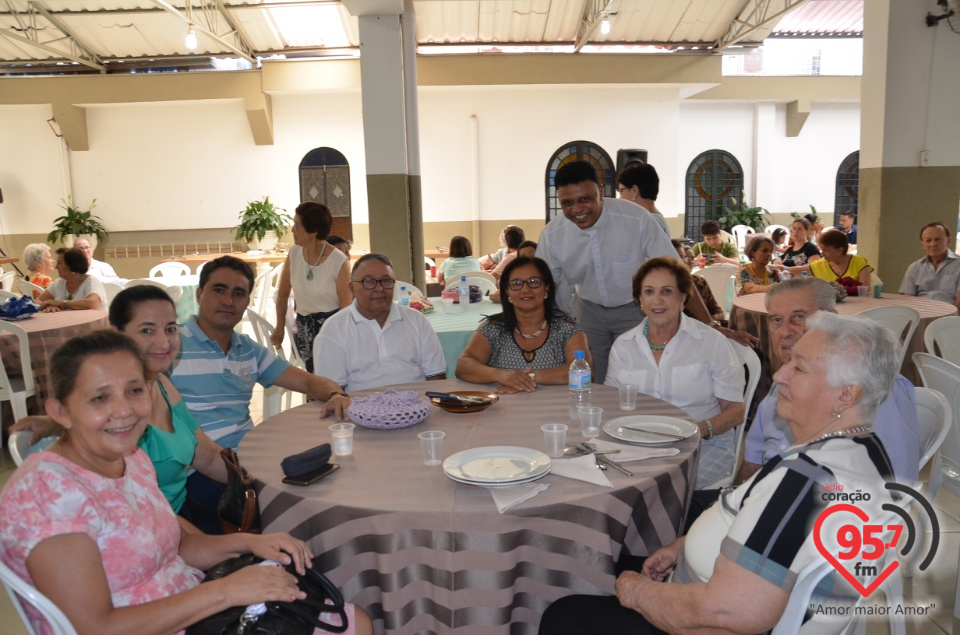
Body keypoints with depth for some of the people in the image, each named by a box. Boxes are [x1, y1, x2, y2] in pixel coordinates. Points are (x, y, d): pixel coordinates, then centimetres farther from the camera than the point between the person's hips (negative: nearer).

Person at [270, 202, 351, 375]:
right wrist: (280, 327, 13)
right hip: (303, 328, 5)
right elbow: (283, 294, 10)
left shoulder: (339, 261, -15)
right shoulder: (294, 253, -1)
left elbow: (346, 306, -10)